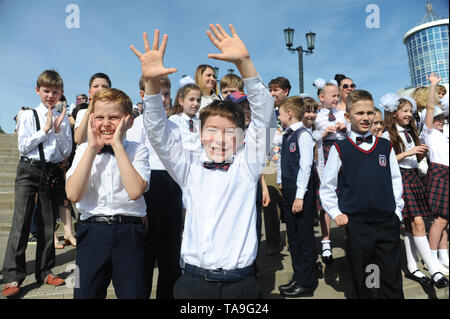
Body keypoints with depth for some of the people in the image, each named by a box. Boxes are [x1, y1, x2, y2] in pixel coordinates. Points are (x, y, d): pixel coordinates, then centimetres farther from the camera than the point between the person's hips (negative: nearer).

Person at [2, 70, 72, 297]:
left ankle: (45, 271, 19)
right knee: (21, 222, -6)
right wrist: (45, 130, -9)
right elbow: (23, 146, -4)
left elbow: (66, 153, 5)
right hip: (28, 170, -2)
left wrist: (58, 132, -9)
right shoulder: (28, 116, 5)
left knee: (48, 223, 7)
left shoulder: (63, 121, 9)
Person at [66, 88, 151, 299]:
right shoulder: (84, 150, 6)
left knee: (132, 293, 9)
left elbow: (135, 191, -18)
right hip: (92, 232, 2)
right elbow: (73, 194, -8)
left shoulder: (137, 150, -1)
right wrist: (92, 148, -9)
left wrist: (117, 145, -13)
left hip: (129, 234, -1)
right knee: (85, 293, 12)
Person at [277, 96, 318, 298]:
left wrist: (300, 196, -19)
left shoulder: (304, 134, -12)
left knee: (304, 237, 2)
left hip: (301, 193, -9)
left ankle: (306, 284, 15)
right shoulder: (287, 135, 13)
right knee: (293, 237, 15)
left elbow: (305, 166, -17)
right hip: (288, 190, 9)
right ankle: (298, 277, 28)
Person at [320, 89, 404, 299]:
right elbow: (326, 187, 2)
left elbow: (396, 181, 14)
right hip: (356, 225, -2)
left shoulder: (386, 147, 7)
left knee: (392, 281, 9)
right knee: (361, 280, 11)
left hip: (388, 223, 2)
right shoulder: (339, 149, -3)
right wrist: (336, 213, -4)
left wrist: (397, 210, 9)